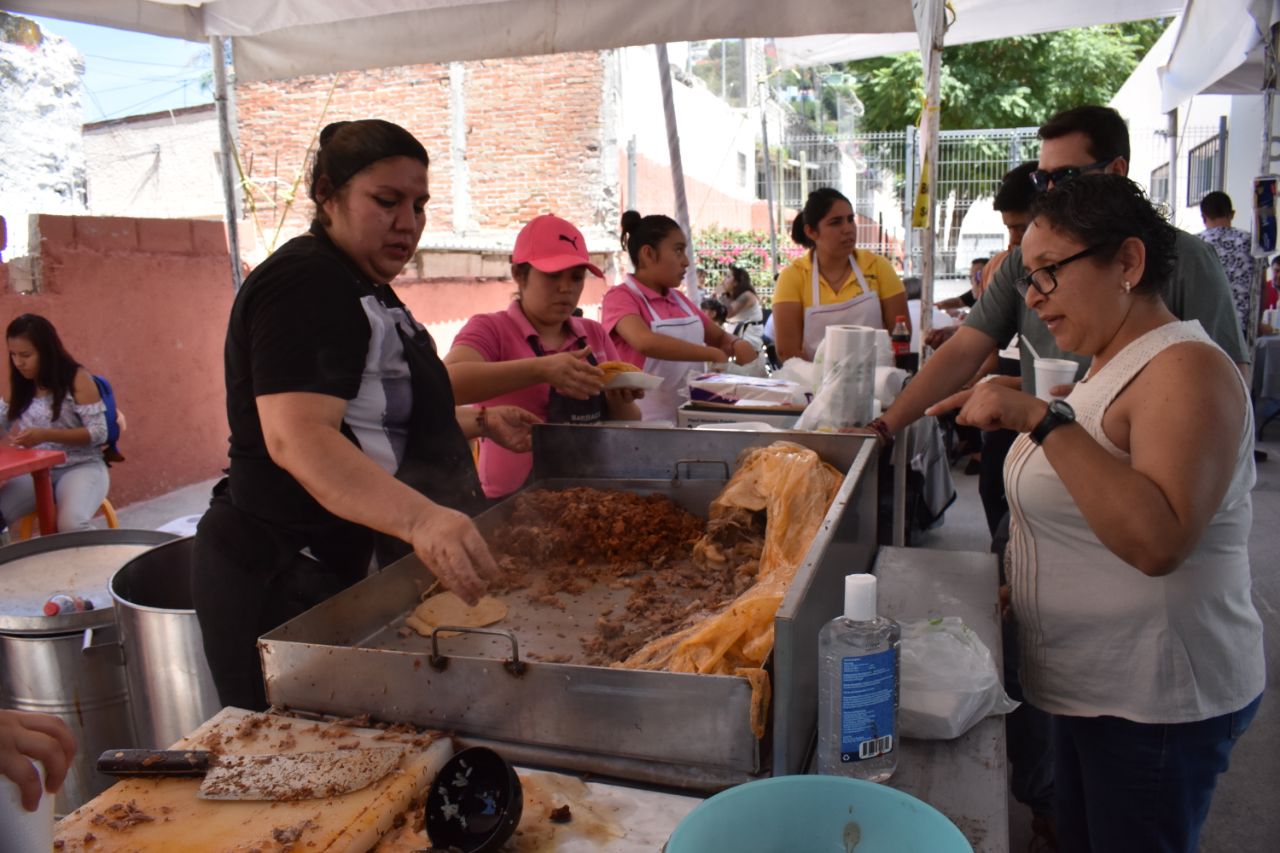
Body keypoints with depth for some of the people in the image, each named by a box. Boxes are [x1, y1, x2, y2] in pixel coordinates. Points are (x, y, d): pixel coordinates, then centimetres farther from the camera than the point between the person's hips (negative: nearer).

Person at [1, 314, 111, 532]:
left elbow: (99, 433, -14)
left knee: (71, 524, -32)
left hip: (81, 467, -5)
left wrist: (45, 435, -23)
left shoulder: (77, 378, -8)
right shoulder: (20, 386, 9)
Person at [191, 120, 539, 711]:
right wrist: (421, 518, -47)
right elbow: (297, 436, -33)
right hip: (285, 579, -10)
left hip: (348, 569, 10)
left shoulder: (357, 288, 16)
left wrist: (476, 421, 17)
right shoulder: (304, 284, -17)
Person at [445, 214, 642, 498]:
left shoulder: (595, 334, 13)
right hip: (514, 501, -4)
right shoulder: (490, 329, 0)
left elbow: (628, 428, 15)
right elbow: (448, 382, -21)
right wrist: (540, 370, -28)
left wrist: (620, 402, -5)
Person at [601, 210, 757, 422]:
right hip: (644, 421, -5)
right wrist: (714, 354, -21)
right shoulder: (620, 296, -6)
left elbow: (720, 337, 22)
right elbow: (645, 342, -25)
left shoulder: (679, 299, 14)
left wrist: (737, 345, -1)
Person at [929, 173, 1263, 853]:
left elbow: (1157, 540, -35)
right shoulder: (1113, 365, 9)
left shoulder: (1187, 369, -20)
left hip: (1153, 706, -9)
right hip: (1095, 682, 9)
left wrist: (1043, 418, -34)